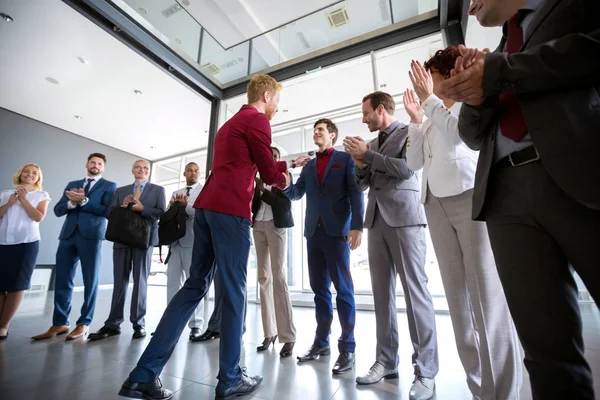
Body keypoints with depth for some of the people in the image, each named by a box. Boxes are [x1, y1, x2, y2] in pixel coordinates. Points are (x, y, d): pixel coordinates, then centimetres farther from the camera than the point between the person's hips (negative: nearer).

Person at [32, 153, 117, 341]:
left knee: (90, 281, 1)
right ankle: (59, 323, 18)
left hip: (91, 235, -5)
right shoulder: (72, 184, 20)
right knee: (62, 280, 7)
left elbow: (107, 211, -8)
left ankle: (84, 323, 11)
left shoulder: (109, 186, 6)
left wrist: (84, 201, -13)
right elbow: (58, 210, 12)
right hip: (68, 234, 5)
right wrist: (71, 202, -7)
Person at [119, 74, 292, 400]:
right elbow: (270, 173, -2)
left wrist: (278, 167, 28)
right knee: (233, 291, 0)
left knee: (195, 286, 10)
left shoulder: (230, 123, 27)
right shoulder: (257, 120, -1)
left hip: (207, 207, 9)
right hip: (230, 210, -9)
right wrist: (283, 178, 21)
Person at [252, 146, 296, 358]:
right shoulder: (258, 177, 15)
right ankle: (269, 332, 10)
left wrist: (263, 191, -10)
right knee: (264, 277, 2)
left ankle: (288, 336, -6)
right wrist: (256, 190, -7)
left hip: (276, 225, -4)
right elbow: (252, 205, 9)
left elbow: (286, 205, -7)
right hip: (258, 225, 5)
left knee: (278, 276, -11)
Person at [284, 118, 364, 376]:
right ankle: (321, 342, 23)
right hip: (313, 232, 5)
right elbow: (295, 193, 10)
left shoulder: (345, 159, 6)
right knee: (319, 288, 11)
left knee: (343, 288, 1)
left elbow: (356, 193, -4)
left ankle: (347, 347, 12)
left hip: (337, 231, -4)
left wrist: (357, 226, -17)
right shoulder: (308, 165, 19)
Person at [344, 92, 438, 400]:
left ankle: (426, 370, 5)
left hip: (404, 218, -6)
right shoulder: (372, 144, 22)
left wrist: (368, 154, -5)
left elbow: (407, 168, -10)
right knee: (382, 292, 5)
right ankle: (386, 361, 15)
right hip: (377, 221, 6)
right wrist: (360, 162, 2)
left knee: (415, 290, -5)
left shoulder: (409, 132, 7)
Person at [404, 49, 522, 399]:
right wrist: (415, 119, 11)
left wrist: (428, 98, -2)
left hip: (471, 197, -5)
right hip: (436, 205, 6)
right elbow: (415, 162, 13)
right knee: (458, 298, 4)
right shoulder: (432, 119, 24)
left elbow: (458, 131, -13)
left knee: (488, 296, -7)